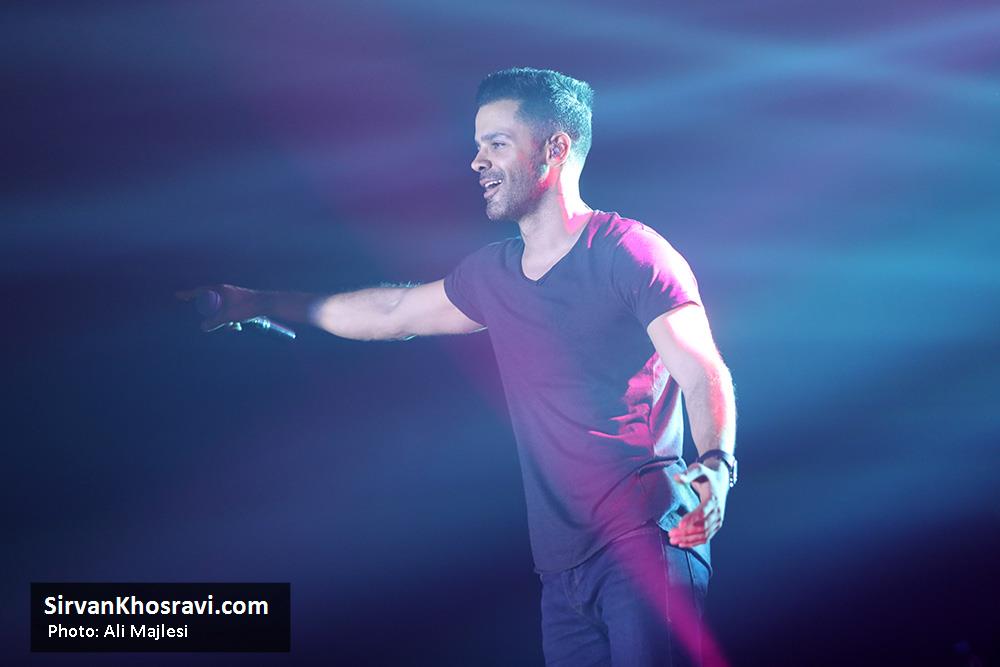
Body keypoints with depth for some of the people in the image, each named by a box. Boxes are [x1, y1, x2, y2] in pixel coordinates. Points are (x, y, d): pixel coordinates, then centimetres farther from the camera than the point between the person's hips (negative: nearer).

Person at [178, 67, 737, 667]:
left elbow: (704, 375, -15)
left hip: (647, 543, -6)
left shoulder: (629, 252, -5)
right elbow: (392, 312, 30)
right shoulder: (495, 276, 16)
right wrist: (262, 303, 38)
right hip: (565, 563, 7)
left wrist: (714, 466, -35)